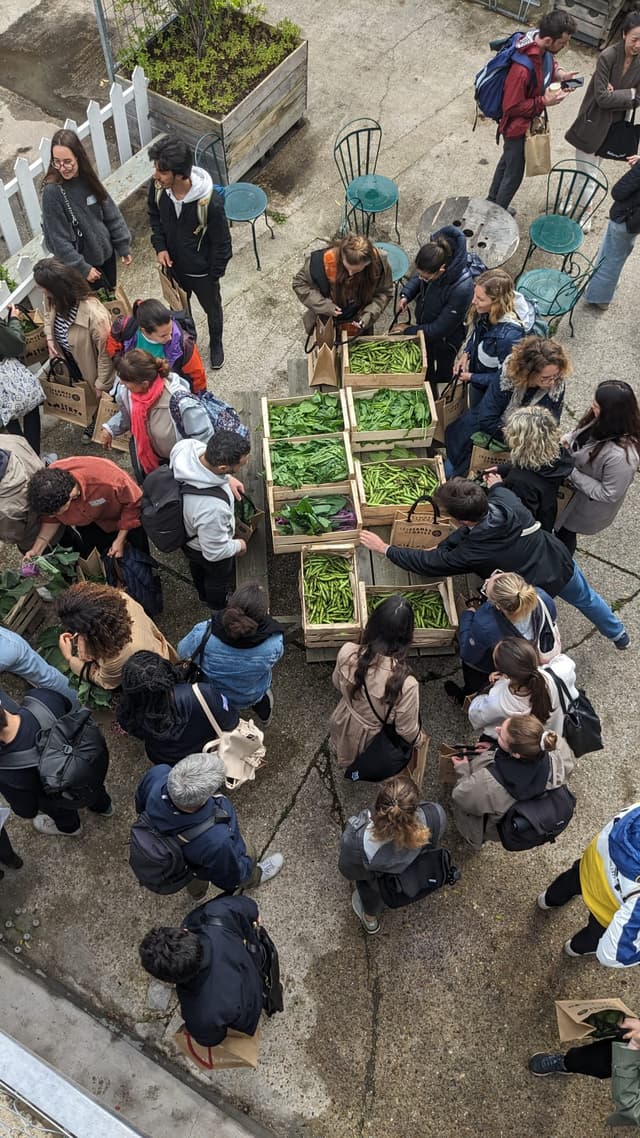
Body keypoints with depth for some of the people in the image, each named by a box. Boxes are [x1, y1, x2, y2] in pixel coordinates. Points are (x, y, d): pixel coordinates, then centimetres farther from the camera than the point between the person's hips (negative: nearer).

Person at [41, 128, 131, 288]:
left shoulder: (88, 178, -7)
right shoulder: (52, 191, -24)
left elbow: (111, 213, 3)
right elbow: (58, 239, -21)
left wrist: (123, 246, 3)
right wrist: (82, 269, -19)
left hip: (106, 251, 6)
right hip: (85, 261, -5)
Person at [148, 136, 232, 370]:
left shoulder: (210, 202, -36)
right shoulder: (157, 186, -22)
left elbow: (222, 243, -21)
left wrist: (214, 276, -12)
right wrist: (160, 247, -9)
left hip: (201, 271, -4)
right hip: (172, 264, 4)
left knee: (212, 309, 24)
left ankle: (216, 344, 54)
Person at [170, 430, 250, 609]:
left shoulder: (186, 446, -33)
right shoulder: (213, 507, -50)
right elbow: (215, 552, -31)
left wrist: (227, 478, -11)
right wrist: (238, 546, -11)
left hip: (184, 529, 6)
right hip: (207, 552, -6)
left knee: (198, 567, 37)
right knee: (219, 577, 29)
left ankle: (204, 595, 69)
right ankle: (220, 609, 61)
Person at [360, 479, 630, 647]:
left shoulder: (473, 552, -37)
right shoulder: (504, 498, -25)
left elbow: (430, 564, -24)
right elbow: (473, 526, -6)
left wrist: (385, 548, -15)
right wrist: (442, 546, -12)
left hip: (537, 589, -6)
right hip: (563, 564, 6)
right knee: (585, 597, 34)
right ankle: (618, 634, 59)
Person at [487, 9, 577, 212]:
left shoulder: (543, 48, -13)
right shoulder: (522, 69, -39)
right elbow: (512, 107, -29)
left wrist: (559, 73, -10)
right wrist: (544, 101, -27)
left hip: (529, 120, 9)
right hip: (518, 126, -9)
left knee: (508, 161, 27)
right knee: (514, 174, 10)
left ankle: (492, 203, 49)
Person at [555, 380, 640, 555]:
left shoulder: (621, 455, -43)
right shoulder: (601, 423, -20)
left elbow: (609, 493, -30)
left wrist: (572, 474, -28)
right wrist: (565, 441, -18)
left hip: (586, 506, -6)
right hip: (572, 487, 7)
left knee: (565, 533, 22)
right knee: (557, 526, 31)